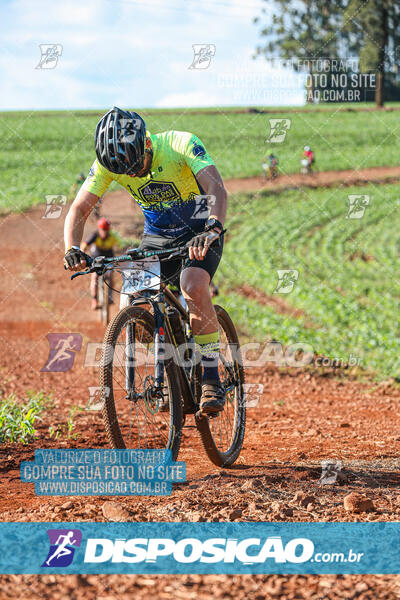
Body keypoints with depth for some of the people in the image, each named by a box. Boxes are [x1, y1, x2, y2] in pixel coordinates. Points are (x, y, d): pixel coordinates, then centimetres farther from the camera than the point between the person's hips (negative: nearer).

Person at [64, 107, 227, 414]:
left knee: (194, 287, -32)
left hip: (201, 230, -4)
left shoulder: (182, 144, -28)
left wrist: (212, 229, -57)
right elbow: (79, 209, -15)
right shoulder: (109, 162, -16)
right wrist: (73, 249, -34)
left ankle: (212, 378, -19)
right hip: (157, 236, 4)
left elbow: (217, 189, -39)